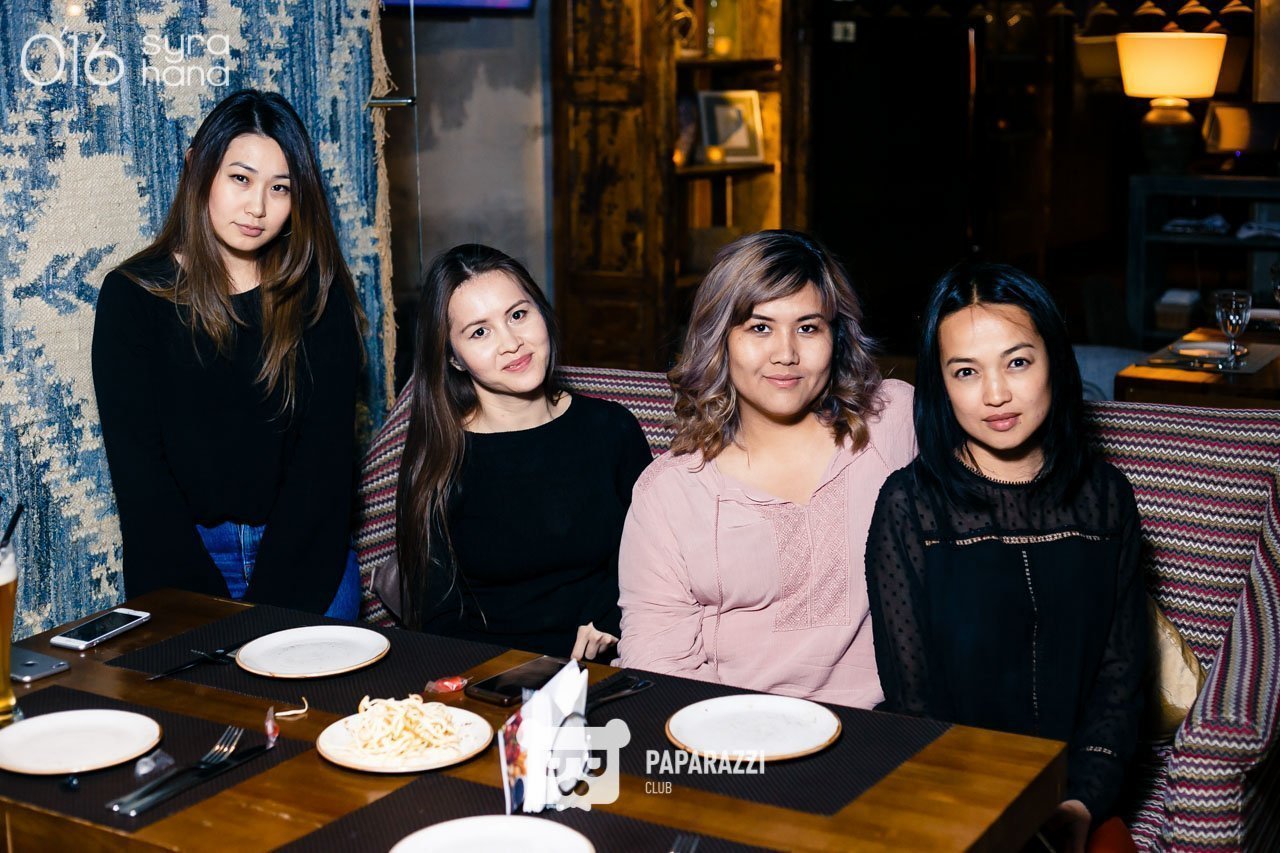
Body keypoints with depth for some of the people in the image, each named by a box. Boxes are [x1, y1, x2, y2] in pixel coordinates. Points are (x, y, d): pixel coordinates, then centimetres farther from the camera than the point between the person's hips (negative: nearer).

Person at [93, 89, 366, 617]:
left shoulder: (319, 294, 1)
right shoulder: (133, 295, -1)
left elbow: (327, 446, -4)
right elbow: (136, 462, -7)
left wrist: (272, 593, -14)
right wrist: (206, 599, -16)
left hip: (302, 553, 1)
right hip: (185, 551, -1)